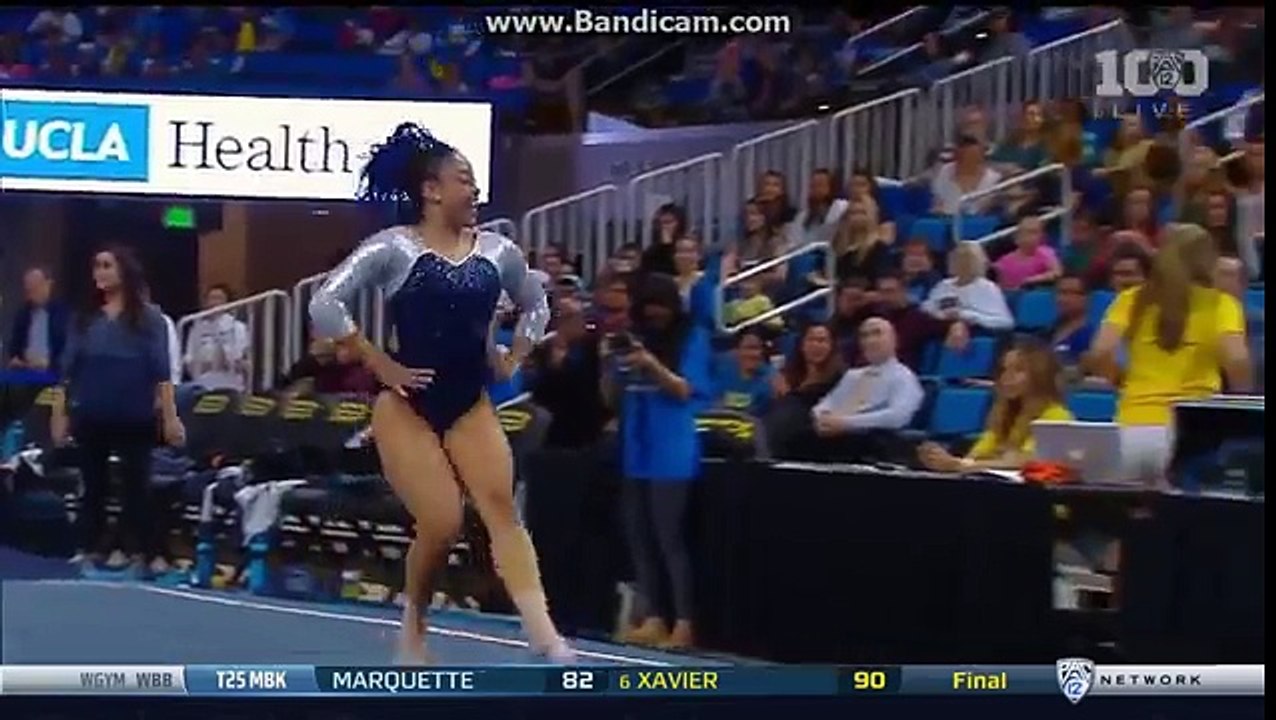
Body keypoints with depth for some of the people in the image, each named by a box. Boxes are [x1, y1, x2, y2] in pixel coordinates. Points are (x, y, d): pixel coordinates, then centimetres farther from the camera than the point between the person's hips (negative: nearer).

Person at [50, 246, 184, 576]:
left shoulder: (148, 317, -2)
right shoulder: (85, 318, 6)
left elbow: (161, 371, -6)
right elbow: (67, 370, 7)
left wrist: (170, 417, -11)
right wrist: (59, 414, 3)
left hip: (135, 419, -3)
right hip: (91, 419, 3)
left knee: (136, 486, 2)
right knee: (93, 487, 9)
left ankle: (141, 556, 6)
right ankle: (90, 555, 15)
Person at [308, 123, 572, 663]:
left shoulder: (497, 251, 4)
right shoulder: (394, 248, -9)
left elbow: (535, 304, 24)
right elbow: (326, 304, -14)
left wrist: (513, 359, 10)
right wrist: (378, 365, -13)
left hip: (471, 405, 4)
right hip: (408, 407, -4)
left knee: (502, 508, -13)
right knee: (441, 525, -11)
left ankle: (543, 634, -25)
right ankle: (413, 626, 16)